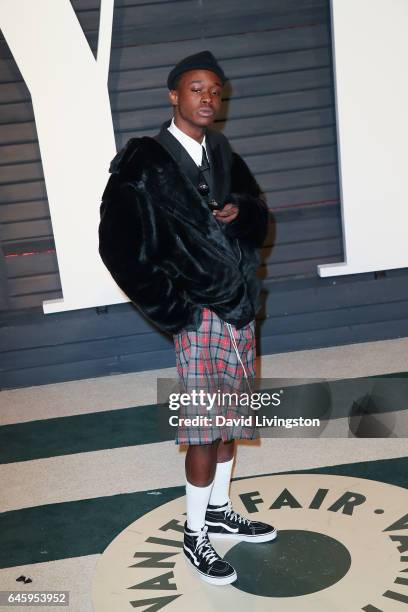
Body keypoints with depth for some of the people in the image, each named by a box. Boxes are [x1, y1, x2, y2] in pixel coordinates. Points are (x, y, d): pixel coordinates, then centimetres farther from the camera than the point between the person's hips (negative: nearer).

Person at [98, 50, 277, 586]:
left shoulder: (224, 155, 10)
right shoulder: (143, 165, -9)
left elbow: (260, 220, 16)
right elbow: (120, 249, -11)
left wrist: (242, 211, -9)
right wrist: (177, 309, -11)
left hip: (241, 309, 6)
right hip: (199, 316, -6)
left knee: (230, 420, 15)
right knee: (206, 429, 0)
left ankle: (219, 510, 33)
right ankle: (195, 535, 16)